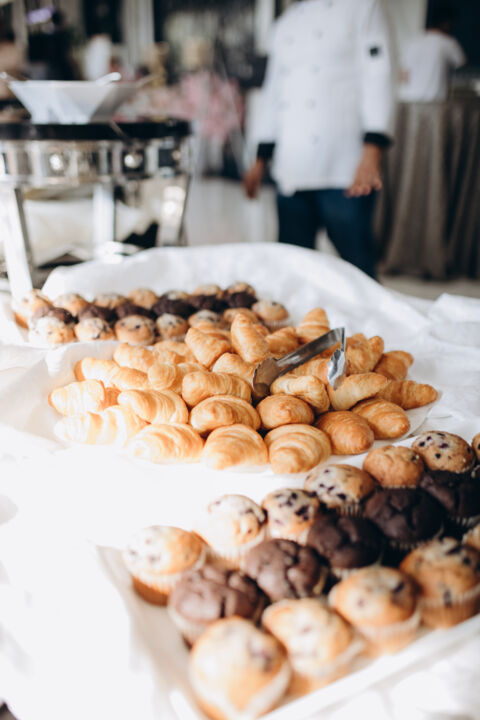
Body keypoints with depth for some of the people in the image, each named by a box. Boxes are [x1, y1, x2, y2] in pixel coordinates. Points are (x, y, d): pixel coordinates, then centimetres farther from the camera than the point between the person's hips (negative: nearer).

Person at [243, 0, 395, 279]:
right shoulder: (285, 25, 22)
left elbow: (378, 77, -5)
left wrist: (372, 152, -18)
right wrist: (261, 160, 21)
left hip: (343, 172, -5)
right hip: (291, 172, 6)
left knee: (358, 270, -5)